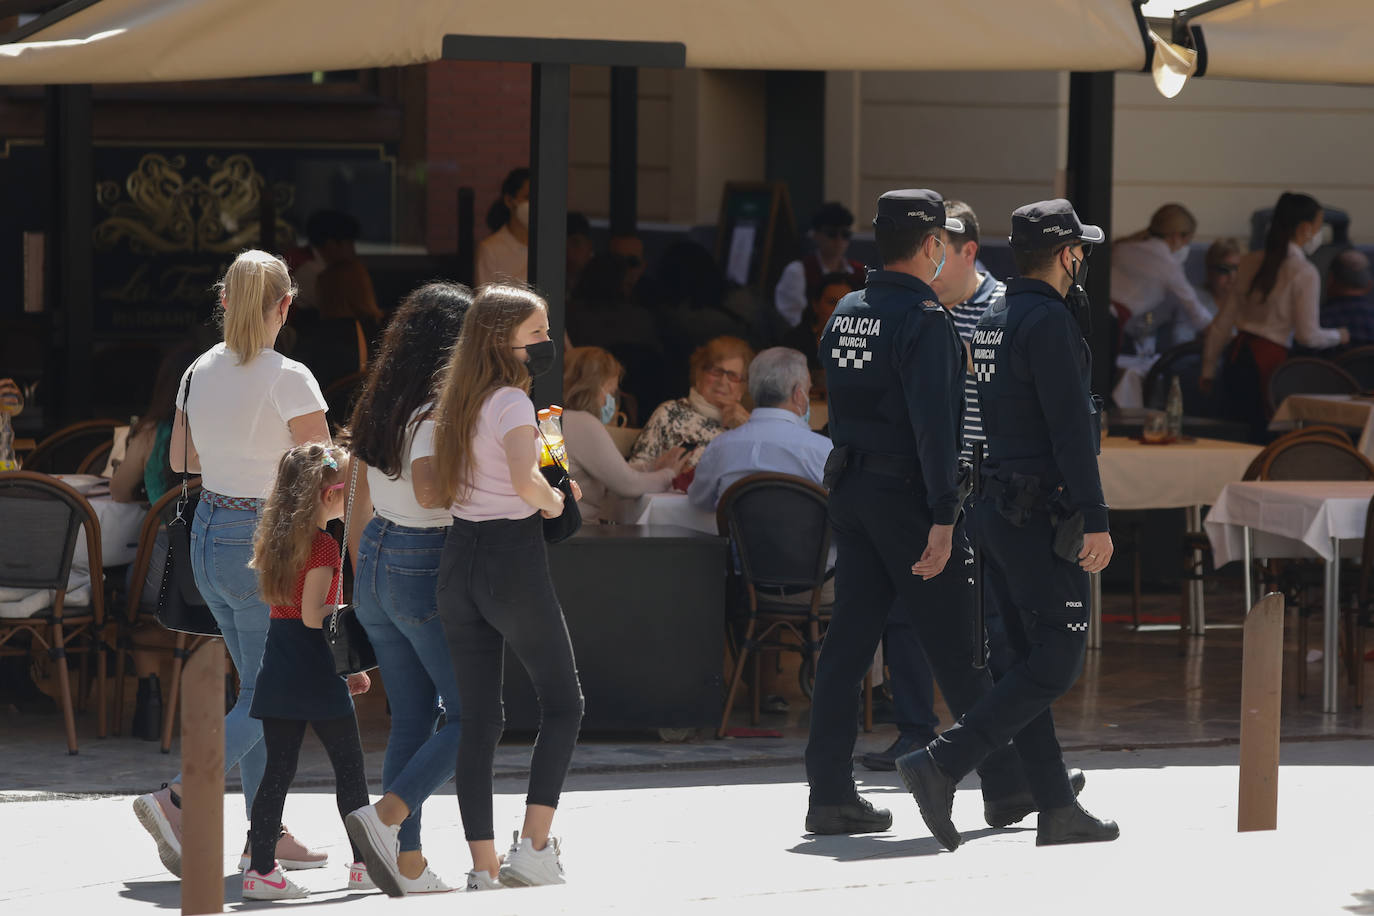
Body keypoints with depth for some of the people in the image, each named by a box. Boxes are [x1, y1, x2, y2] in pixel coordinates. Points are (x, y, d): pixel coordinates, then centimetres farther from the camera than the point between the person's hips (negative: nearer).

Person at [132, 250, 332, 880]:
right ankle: (176, 799, -14)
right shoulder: (289, 379, -17)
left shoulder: (200, 372, 3)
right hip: (265, 544, -7)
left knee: (260, 688, 16)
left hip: (209, 533, 7)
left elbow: (180, 458, 15)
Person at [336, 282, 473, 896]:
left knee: (412, 716, 12)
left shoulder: (382, 404, 9)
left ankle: (407, 864, 10)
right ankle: (384, 819, -10)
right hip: (427, 566, -8)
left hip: (377, 554, 8)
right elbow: (428, 488, -30)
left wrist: (360, 580, 22)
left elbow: (360, 500, 15)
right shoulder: (440, 408, -16)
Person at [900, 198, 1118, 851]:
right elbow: (1069, 426, -19)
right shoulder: (1049, 322, -14)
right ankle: (941, 766, -16)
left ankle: (1057, 809, 9)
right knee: (1054, 665, -7)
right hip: (1042, 518, -10)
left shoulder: (991, 322, 14)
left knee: (1028, 660, 8)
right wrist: (1096, 520, -20)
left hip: (995, 507, 10)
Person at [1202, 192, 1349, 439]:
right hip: (1270, 361, -6)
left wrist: (1209, 369, 19)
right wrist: (1339, 336, 9)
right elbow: (1308, 335, -12)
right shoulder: (1304, 273, -10)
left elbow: (1223, 322, 11)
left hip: (1237, 356, 6)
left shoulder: (1251, 263, 9)